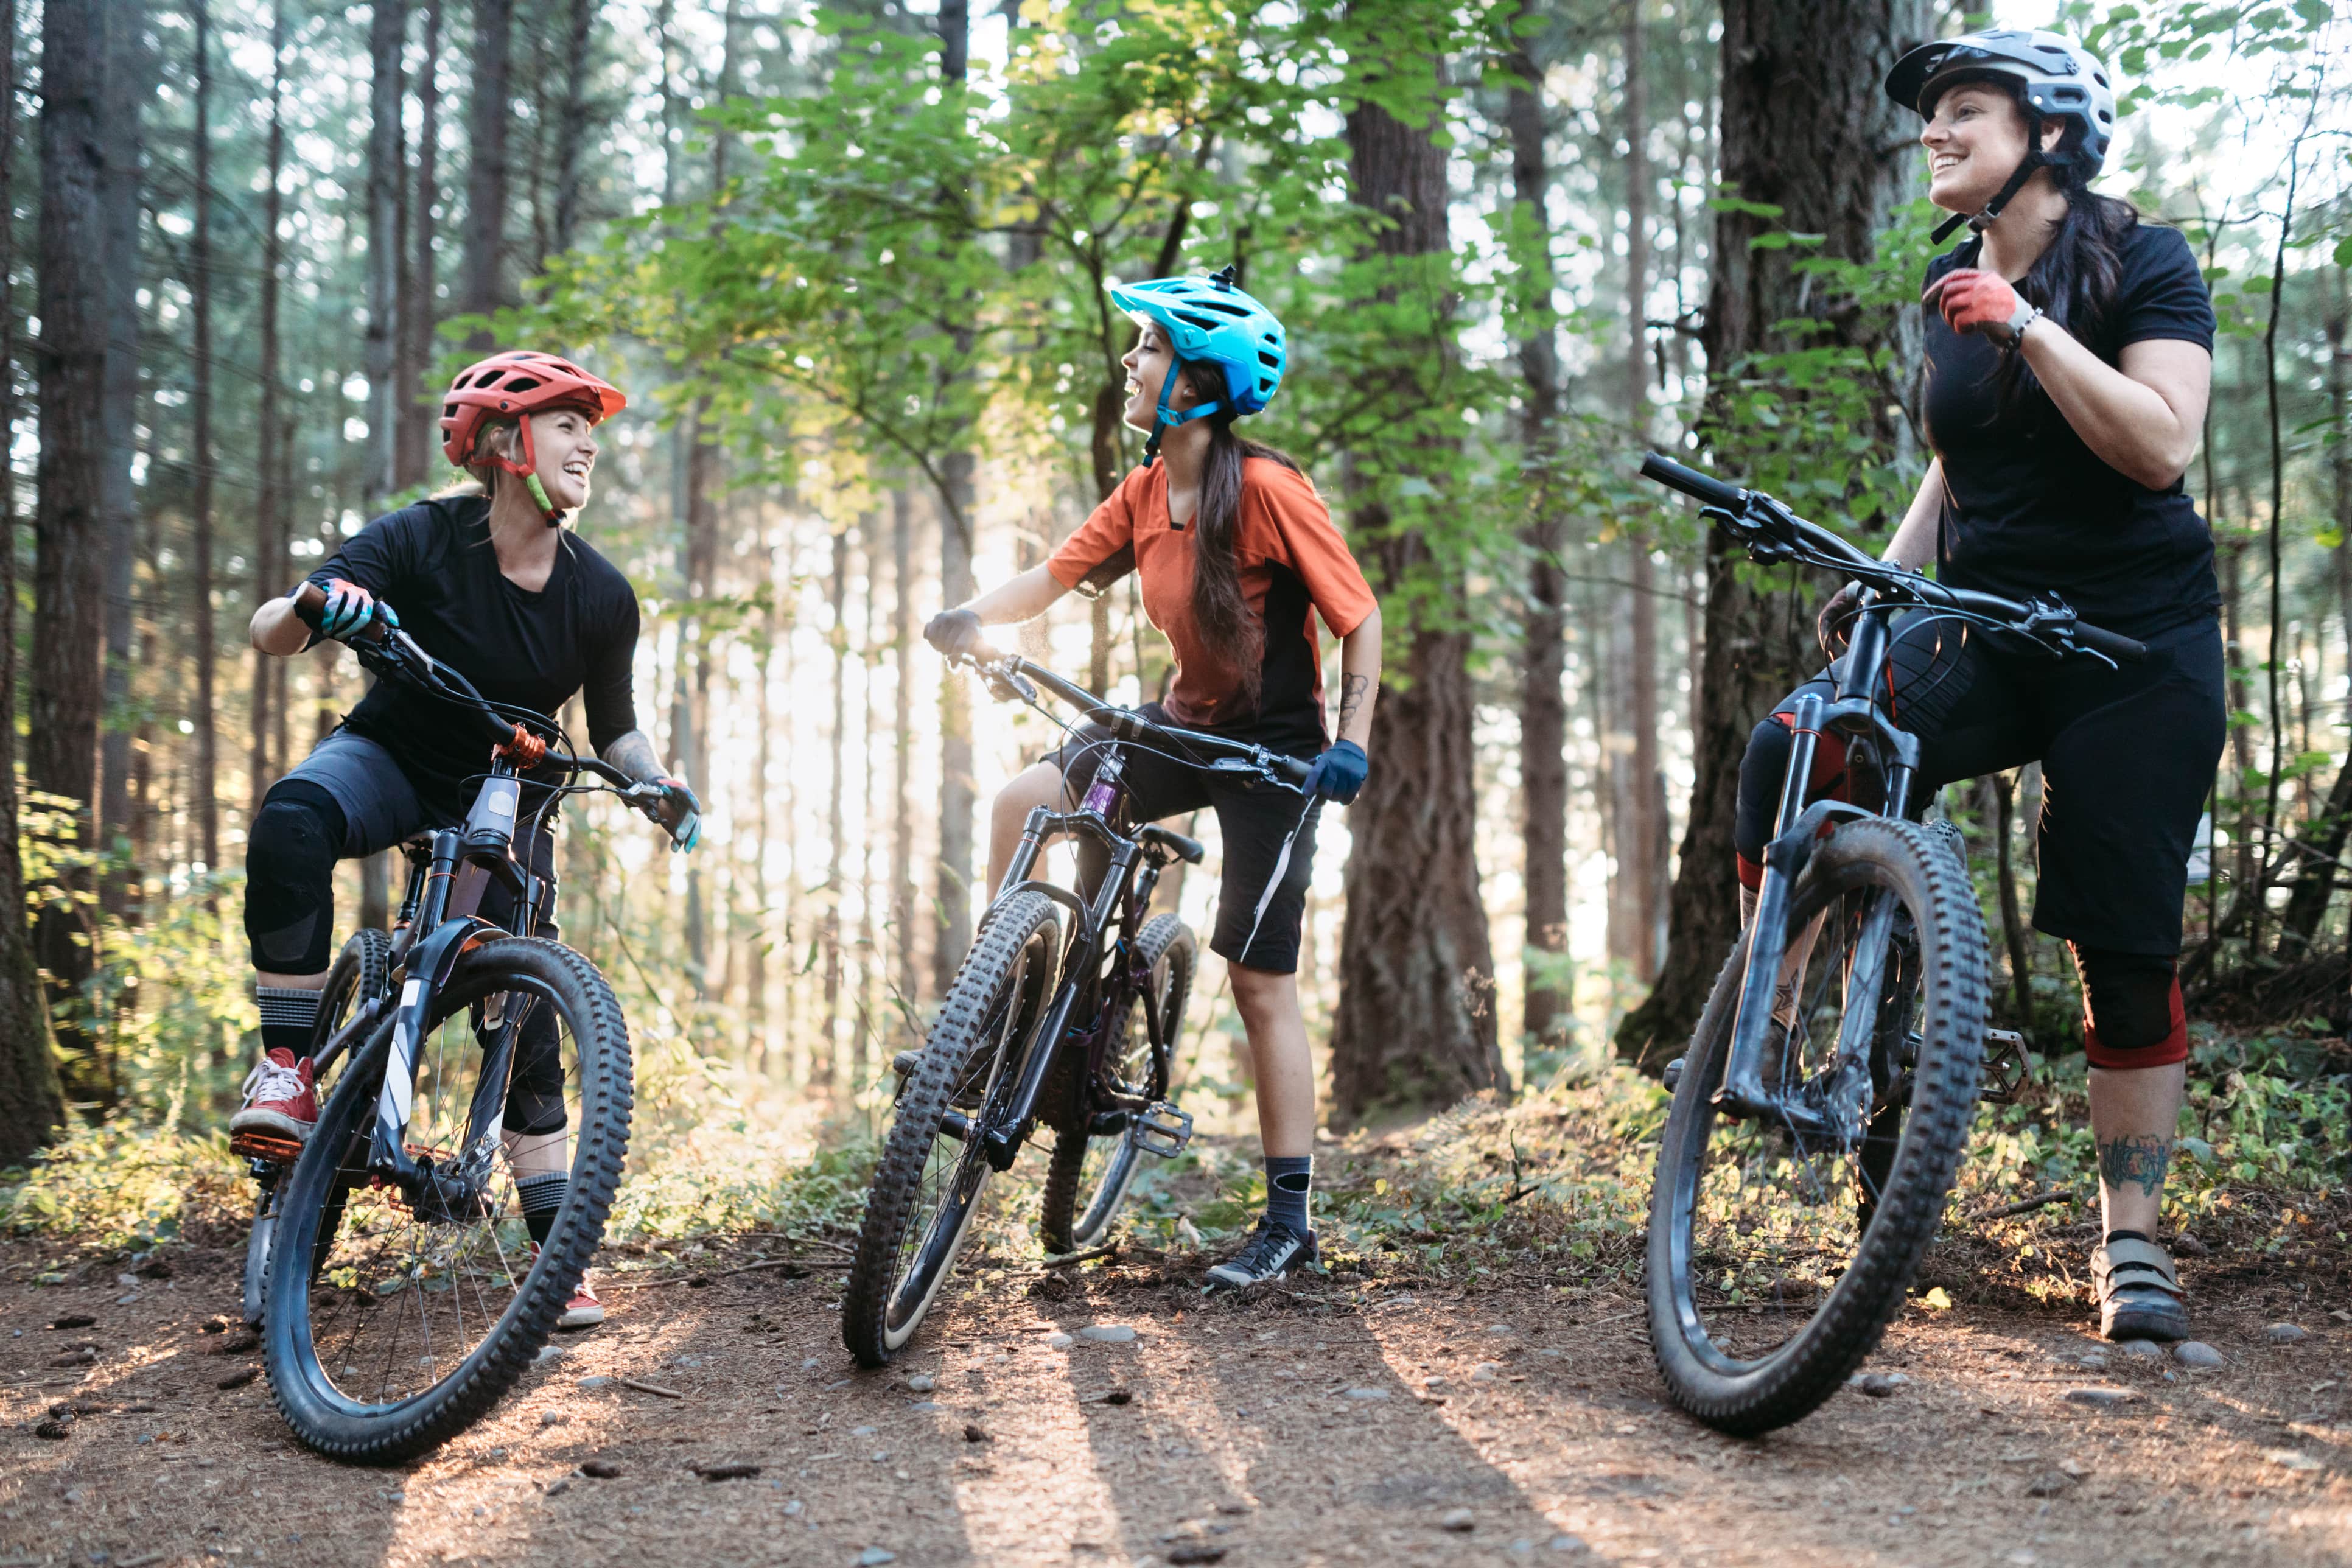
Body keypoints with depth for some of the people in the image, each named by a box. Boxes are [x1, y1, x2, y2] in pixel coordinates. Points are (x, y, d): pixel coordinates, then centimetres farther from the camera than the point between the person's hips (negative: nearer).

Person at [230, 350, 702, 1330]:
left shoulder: (601, 596, -11)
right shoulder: (422, 542, -19)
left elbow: (613, 731, 2)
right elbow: (268, 633, -24)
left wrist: (657, 784, -20)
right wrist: (316, 606, -48)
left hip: (503, 794, 2)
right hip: (393, 756, -2)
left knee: (525, 1000, -8)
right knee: (293, 820, -36)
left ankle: (556, 1247, 1)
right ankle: (287, 1063, -23)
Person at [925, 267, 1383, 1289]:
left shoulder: (1266, 491, -21)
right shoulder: (1146, 492, 0)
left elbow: (1360, 619, -17)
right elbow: (1055, 576, 0)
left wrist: (1350, 746, -25)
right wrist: (972, 616, -20)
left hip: (1271, 747, -7)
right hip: (1185, 725, 7)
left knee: (1261, 983, -5)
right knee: (1022, 803, -6)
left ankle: (1290, 1222, 4)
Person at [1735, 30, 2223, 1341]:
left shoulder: (2147, 264, -6)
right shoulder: (1954, 284, 11)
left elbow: (2159, 446, -20)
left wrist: (2027, 325, -24)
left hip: (2136, 647, -4)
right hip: (1985, 635, 5)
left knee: (2128, 944, -3)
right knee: (1787, 758, -23)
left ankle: (2133, 1239, 9)